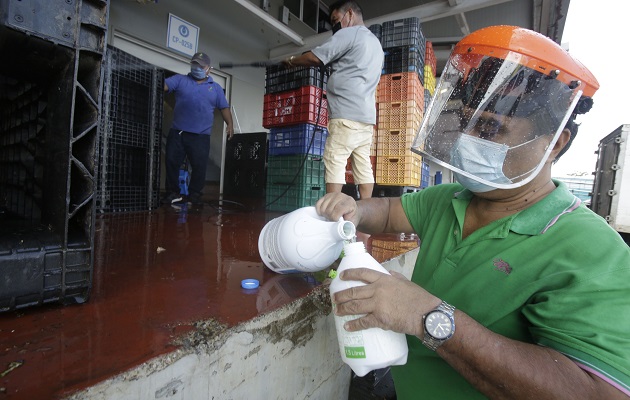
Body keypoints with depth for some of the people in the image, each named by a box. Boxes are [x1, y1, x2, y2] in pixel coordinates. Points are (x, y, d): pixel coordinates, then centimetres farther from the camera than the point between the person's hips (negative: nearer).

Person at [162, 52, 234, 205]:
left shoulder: (216, 88, 14)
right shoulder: (180, 80, 12)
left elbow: (224, 107, 13)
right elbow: (163, 85, -2)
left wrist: (230, 124, 0)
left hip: (201, 136, 0)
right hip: (177, 133, 1)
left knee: (199, 166, -1)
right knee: (171, 163, 4)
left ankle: (194, 195, 15)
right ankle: (172, 193, 19)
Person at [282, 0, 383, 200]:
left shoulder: (348, 34, -1)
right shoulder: (375, 42, 28)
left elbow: (315, 58, -4)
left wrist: (292, 60, 11)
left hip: (347, 113, -9)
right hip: (367, 115, 9)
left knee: (335, 162, -10)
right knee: (363, 165, 5)